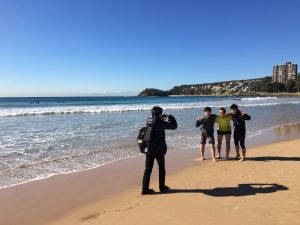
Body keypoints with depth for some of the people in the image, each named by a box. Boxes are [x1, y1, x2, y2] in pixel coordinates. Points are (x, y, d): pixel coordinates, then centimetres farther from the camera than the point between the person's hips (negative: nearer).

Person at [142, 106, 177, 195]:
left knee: (148, 168, 9)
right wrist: (170, 117, 3)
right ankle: (162, 187, 25)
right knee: (161, 167, 14)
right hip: (159, 149, -5)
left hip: (149, 148, 5)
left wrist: (163, 117, 17)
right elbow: (174, 126, -10)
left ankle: (145, 189, 10)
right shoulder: (160, 122, -17)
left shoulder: (148, 120, 1)